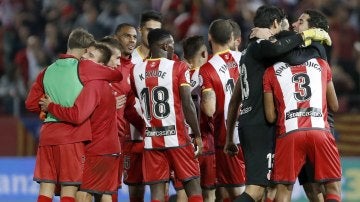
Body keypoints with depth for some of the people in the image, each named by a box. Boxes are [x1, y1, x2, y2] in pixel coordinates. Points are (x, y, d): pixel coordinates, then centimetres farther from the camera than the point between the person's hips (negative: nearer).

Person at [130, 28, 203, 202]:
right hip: (177, 137, -3)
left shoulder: (136, 71, 6)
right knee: (193, 187, 6)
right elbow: (188, 105, -9)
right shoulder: (178, 67, -7)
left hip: (151, 140, 3)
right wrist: (198, 135, -2)